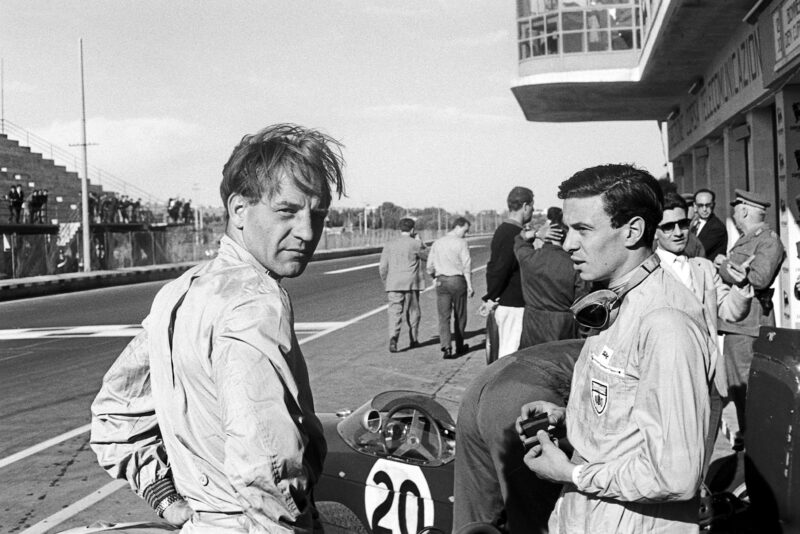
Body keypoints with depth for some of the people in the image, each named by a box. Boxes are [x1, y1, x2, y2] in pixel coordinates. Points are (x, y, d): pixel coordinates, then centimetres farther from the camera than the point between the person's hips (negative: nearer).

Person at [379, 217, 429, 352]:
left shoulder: (389, 245, 7)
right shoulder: (415, 244, -3)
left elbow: (382, 267, 5)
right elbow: (427, 256, 13)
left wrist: (386, 283, 16)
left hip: (393, 285, 2)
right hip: (411, 284, -2)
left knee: (394, 312, -2)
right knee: (413, 312, 13)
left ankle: (393, 337, -23)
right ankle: (413, 340, 22)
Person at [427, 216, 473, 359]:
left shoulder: (437, 243, 8)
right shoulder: (461, 243, -6)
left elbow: (430, 267, 10)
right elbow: (467, 265, -12)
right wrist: (470, 285, -12)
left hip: (441, 281, 3)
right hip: (457, 280, -3)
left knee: (444, 316, 0)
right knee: (459, 316, 13)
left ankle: (446, 347, -15)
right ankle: (459, 346, 25)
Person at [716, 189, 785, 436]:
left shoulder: (769, 241, -9)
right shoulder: (743, 239, 20)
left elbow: (759, 278, -22)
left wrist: (725, 265, -12)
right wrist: (724, 265, 1)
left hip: (749, 323, -9)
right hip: (734, 322, 9)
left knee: (747, 385, -7)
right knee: (736, 384, 13)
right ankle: (745, 433, 23)